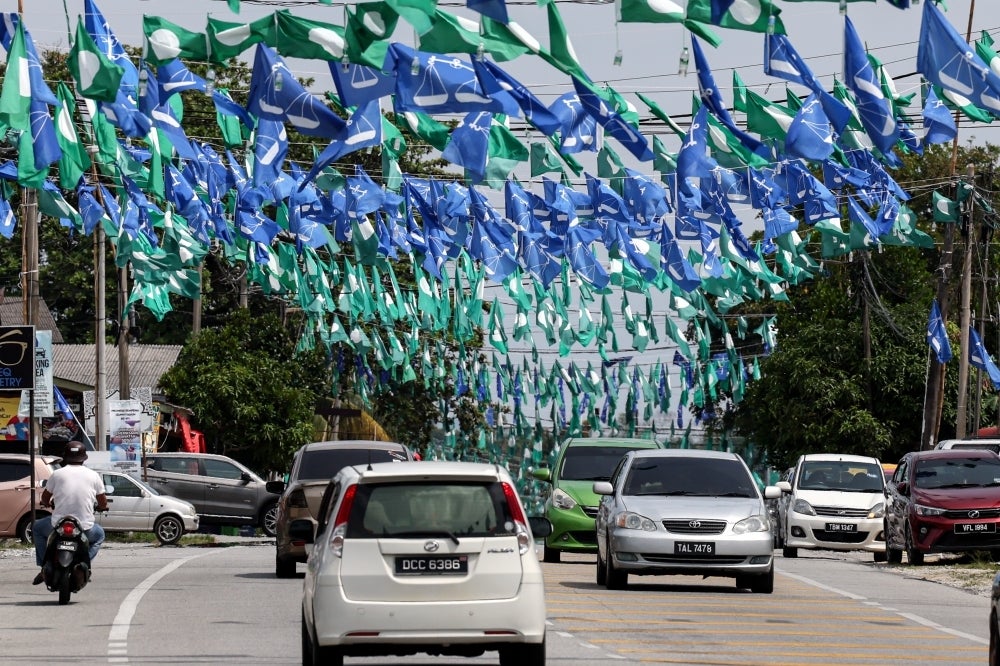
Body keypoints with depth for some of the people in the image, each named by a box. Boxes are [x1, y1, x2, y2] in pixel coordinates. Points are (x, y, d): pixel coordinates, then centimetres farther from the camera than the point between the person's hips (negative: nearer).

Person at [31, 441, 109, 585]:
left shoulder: (57, 474, 0)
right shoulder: (93, 476, 1)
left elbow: (45, 499, 14)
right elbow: (103, 503, 8)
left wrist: (48, 504, 38)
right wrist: (100, 507, 33)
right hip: (85, 528, 0)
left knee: (37, 528, 31)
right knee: (99, 534, 35)